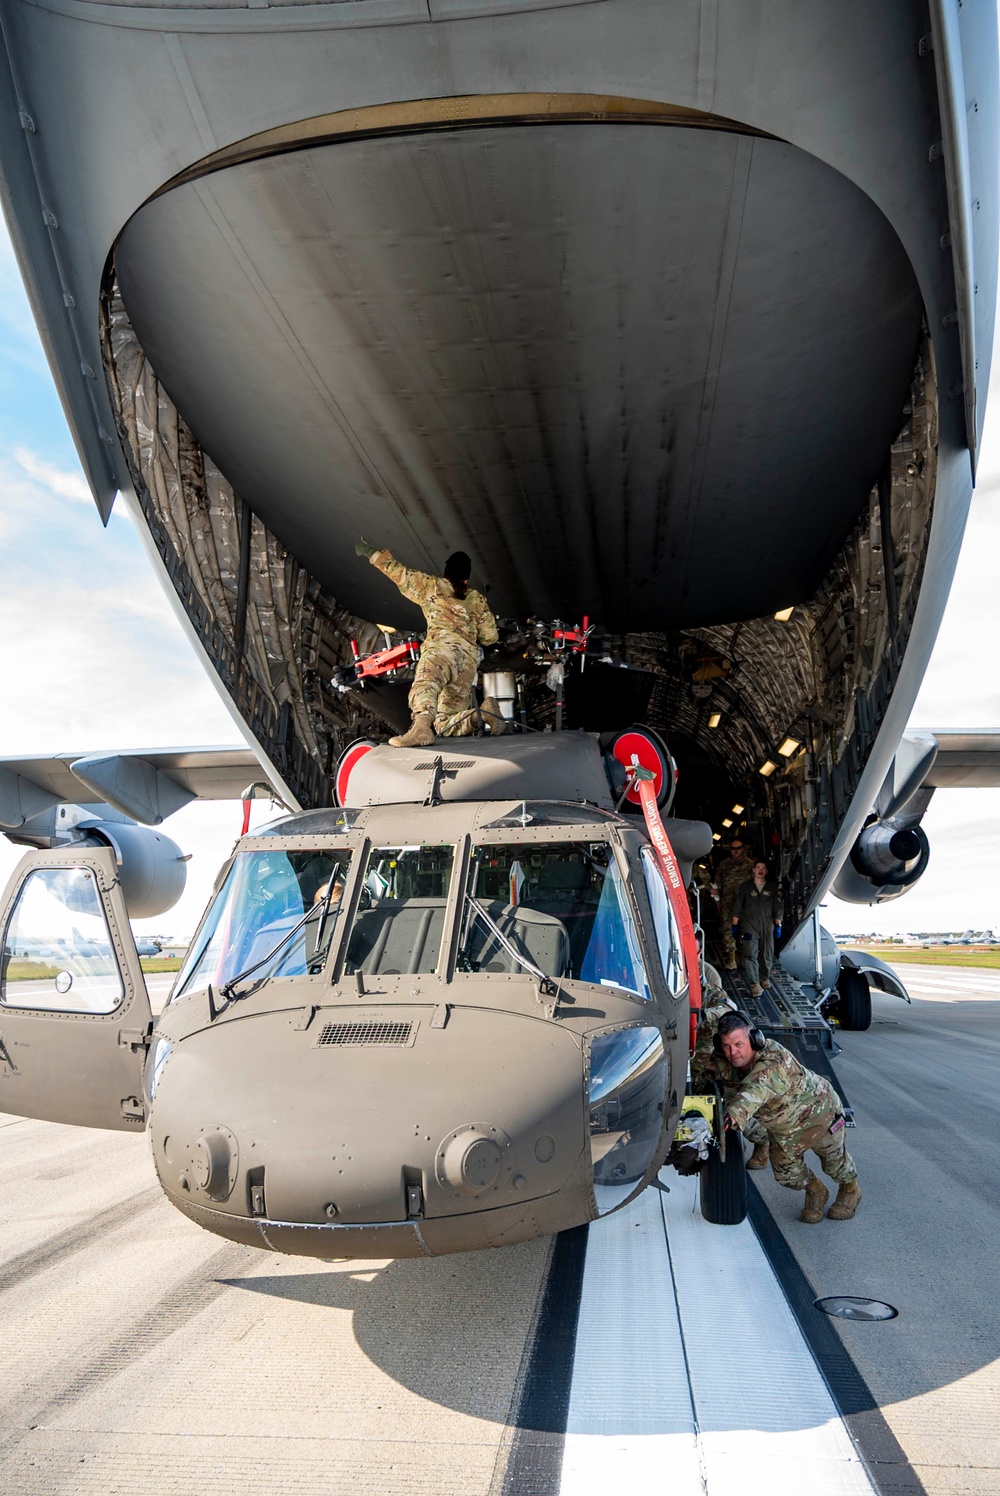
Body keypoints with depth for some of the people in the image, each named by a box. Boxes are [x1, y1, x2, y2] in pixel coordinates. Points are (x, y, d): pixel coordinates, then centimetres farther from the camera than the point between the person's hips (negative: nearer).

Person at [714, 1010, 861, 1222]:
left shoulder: (774, 1061, -45)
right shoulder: (725, 1063, -22)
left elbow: (754, 1092, -64)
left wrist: (733, 1115, -80)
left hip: (818, 1111, -6)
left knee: (835, 1162, 16)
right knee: (786, 1173, 11)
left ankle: (850, 1191, 50)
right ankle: (815, 1192, 43)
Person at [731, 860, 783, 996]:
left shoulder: (772, 887, 8)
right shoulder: (745, 887, 2)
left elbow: (777, 908, 12)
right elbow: (737, 907, 3)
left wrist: (778, 925, 6)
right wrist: (734, 926, 0)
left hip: (767, 925, 2)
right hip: (749, 925, -2)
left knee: (767, 953, 9)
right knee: (750, 954, -12)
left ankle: (765, 977, 31)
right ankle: (754, 983, -14)